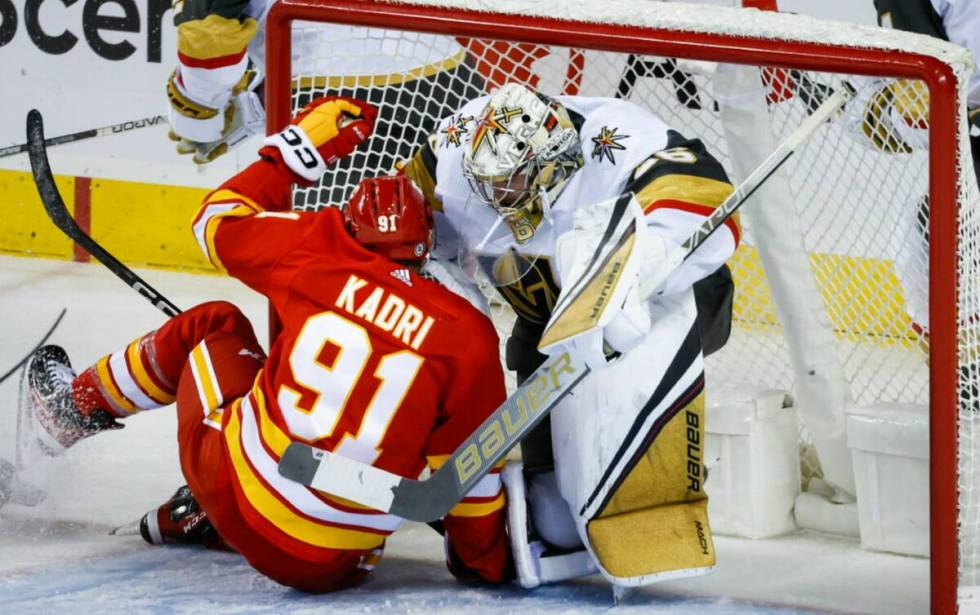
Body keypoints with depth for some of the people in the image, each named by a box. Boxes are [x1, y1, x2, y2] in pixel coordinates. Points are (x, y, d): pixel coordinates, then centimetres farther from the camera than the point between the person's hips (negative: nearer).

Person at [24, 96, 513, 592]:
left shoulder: (318, 255, -6)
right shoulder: (470, 337, -9)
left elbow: (219, 222, 12)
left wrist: (295, 147, 22)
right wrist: (486, 562, 12)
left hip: (238, 500, 0)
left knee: (212, 326, 25)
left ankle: (75, 406, 44)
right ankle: (185, 520, 35)